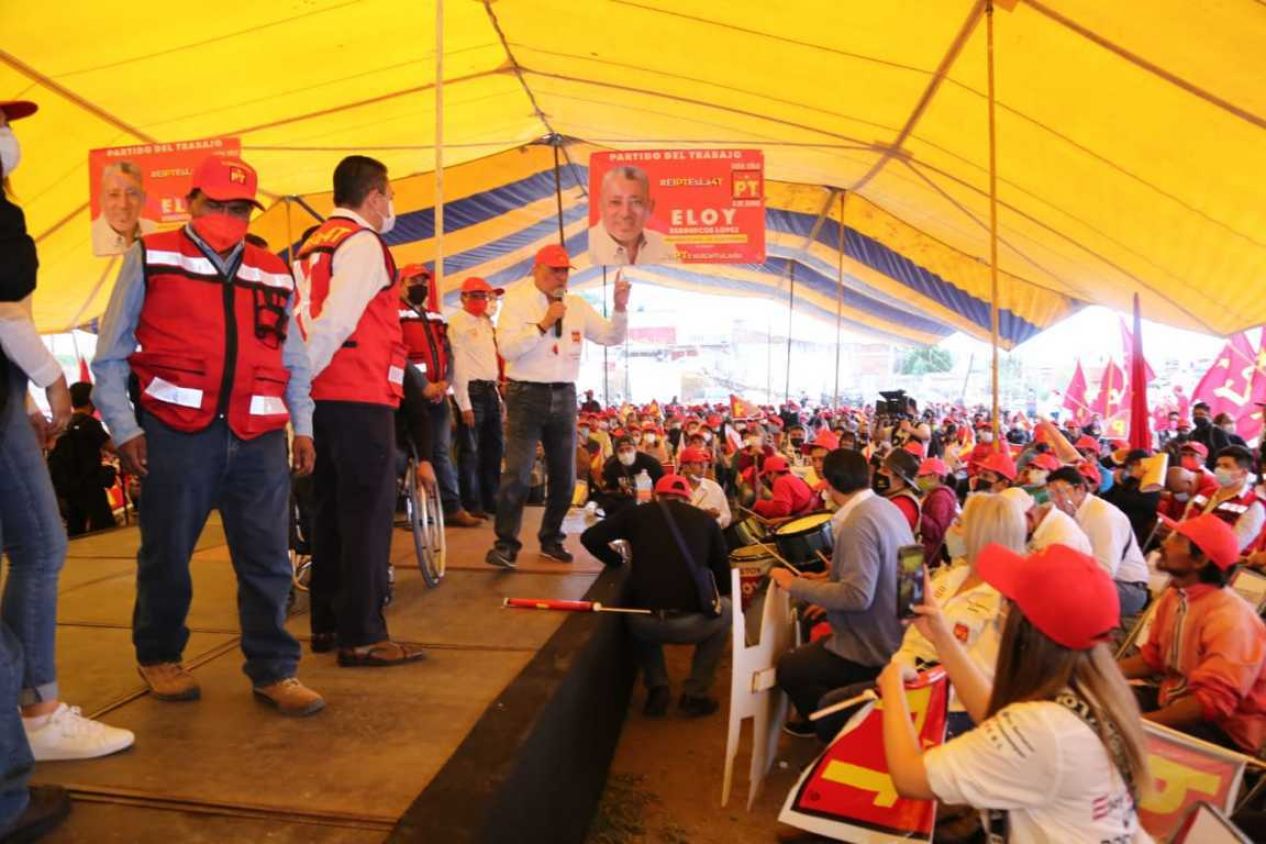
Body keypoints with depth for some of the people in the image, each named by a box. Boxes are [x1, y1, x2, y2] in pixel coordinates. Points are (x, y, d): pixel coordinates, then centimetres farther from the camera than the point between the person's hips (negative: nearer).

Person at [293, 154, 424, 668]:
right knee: (368, 511, -4)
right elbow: (336, 321, -19)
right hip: (360, 398, -9)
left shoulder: (312, 246, 17)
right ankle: (361, 637, 0)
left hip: (323, 397, 9)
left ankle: (326, 624, 23)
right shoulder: (363, 243, -8)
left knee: (331, 509, 14)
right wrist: (307, 370, -9)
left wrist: (297, 377, 10)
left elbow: (300, 318, 11)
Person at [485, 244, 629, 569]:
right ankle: (506, 544, -3)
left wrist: (620, 307, -7)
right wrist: (544, 324, -18)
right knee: (517, 474, -11)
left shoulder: (578, 306, 9)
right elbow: (506, 348, -15)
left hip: (564, 396, 5)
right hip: (527, 395, -5)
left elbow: (612, 338, 9)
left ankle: (551, 539, 26)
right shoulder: (517, 300, -3)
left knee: (564, 476, 10)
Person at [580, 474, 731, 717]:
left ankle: (657, 689, 23)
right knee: (724, 609, 34)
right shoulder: (705, 519, 12)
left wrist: (621, 561, 25)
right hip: (691, 622, -1)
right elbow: (724, 582, 17)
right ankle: (695, 695, 26)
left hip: (646, 623, 1)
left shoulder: (637, 513, 12)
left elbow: (589, 538, 10)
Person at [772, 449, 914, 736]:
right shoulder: (886, 507, 1)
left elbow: (857, 596, -32)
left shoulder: (858, 523, -27)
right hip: (894, 633, 9)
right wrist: (828, 586, 14)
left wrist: (796, 585, -22)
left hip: (874, 649, -9)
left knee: (788, 668, 3)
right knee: (813, 642, 23)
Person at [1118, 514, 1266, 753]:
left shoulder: (1231, 620, -26)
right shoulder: (1174, 594, 1)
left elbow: (1213, 702, -31)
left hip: (1223, 731, -8)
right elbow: (1152, 658, 12)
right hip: (1174, 701, 8)